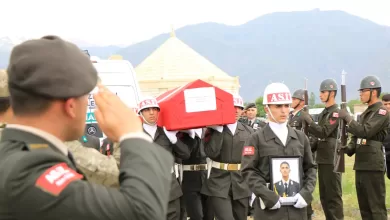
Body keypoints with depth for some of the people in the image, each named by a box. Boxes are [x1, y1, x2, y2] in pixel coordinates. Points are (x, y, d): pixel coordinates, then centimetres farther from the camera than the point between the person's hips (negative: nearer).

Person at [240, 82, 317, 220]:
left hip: (296, 204, 4)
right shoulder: (256, 139, 1)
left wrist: (306, 193, -3)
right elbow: (249, 171, -6)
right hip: (269, 208, -4)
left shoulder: (300, 137, 13)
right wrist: (267, 196, -16)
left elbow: (310, 168, 14)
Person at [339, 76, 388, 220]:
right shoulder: (365, 113, 18)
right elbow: (357, 136, 21)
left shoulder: (382, 112, -9)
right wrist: (349, 148, 2)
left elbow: (365, 131, -21)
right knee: (364, 206, 12)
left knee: (377, 207, -6)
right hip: (360, 165, 9)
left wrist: (347, 117, -13)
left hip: (373, 166, -9)